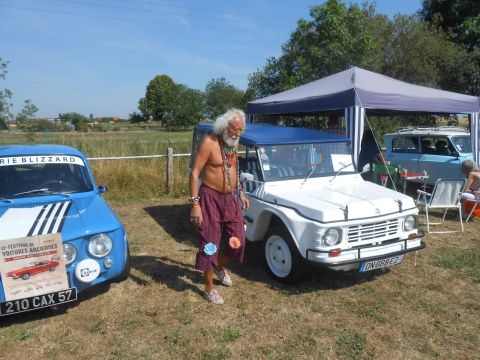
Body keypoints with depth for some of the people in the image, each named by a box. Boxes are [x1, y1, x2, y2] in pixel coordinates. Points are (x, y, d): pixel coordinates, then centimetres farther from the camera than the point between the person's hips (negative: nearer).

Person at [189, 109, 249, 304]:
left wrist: (240, 192, 17)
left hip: (231, 198, 7)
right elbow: (194, 173, -18)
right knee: (209, 244, 2)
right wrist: (194, 204, -22)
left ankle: (219, 267, 40)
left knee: (238, 240, 11)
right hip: (211, 198, -7)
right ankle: (209, 288, 19)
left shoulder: (234, 143, 5)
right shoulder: (209, 142, -17)